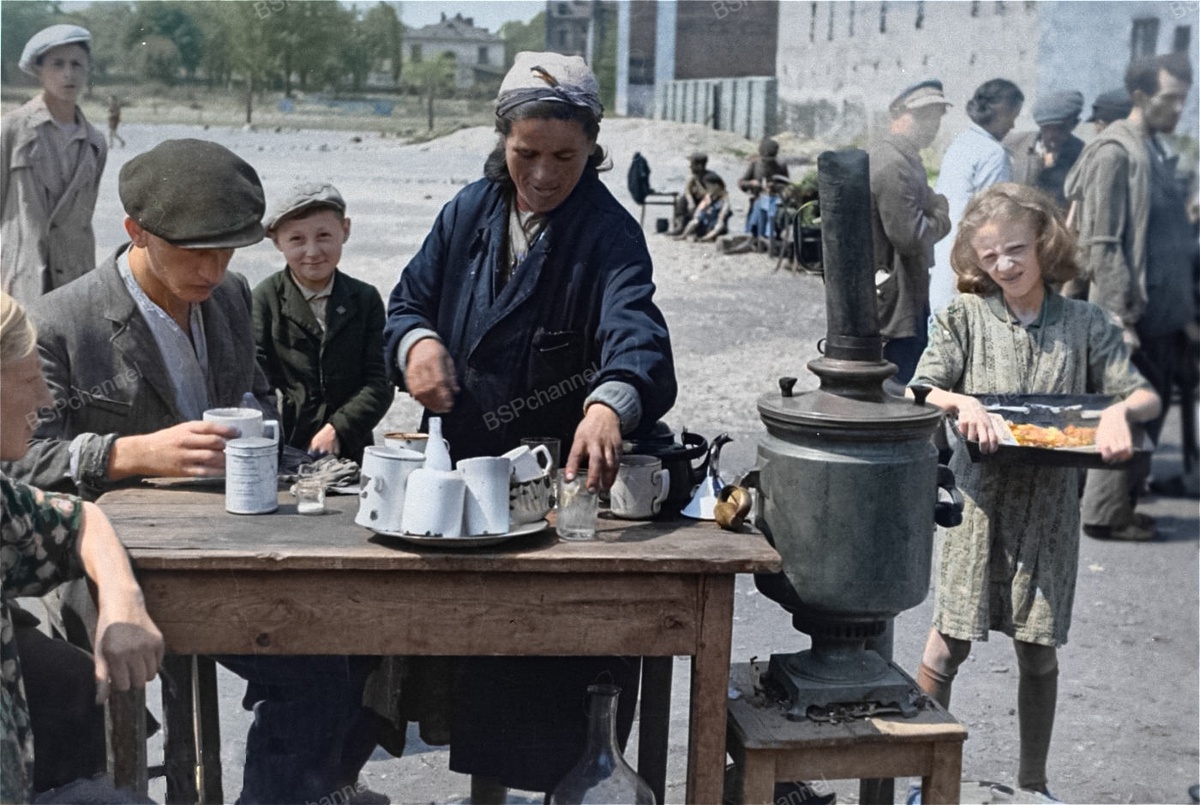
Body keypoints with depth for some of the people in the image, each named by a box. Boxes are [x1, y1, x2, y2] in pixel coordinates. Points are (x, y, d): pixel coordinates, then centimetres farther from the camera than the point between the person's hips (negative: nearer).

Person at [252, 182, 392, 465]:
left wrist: (337, 429, -13)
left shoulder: (365, 299, 6)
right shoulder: (266, 298, 0)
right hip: (282, 454, -2)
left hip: (350, 452, 2)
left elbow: (379, 382, 1)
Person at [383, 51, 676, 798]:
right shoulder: (471, 211, 2)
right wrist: (417, 341, -16)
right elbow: (410, 300, 9)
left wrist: (610, 404, -54)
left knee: (564, 665, 3)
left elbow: (634, 331, -32)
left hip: (566, 477, -5)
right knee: (475, 645, 17)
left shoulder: (609, 234, -14)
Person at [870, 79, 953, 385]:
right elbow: (909, 236, -25)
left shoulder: (905, 159, 15)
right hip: (896, 302, -11)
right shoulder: (893, 166, -20)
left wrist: (936, 209, 3)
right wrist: (941, 216, -6)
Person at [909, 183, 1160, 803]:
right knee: (948, 645, 1)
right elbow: (921, 393, -4)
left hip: (1049, 507, 1)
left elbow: (1146, 396, 2)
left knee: (1038, 653, 11)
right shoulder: (964, 316, 0)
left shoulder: (1084, 324, 1)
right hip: (978, 501, -1)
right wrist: (960, 402, -25)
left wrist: (1120, 409, -21)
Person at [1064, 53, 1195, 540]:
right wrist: (1120, 317, -21)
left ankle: (1122, 506, 25)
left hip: (1160, 312, 9)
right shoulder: (1115, 152, -14)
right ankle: (1106, 514, 10)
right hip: (1133, 315, -9)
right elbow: (1103, 244, -18)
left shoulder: (1154, 152, 14)